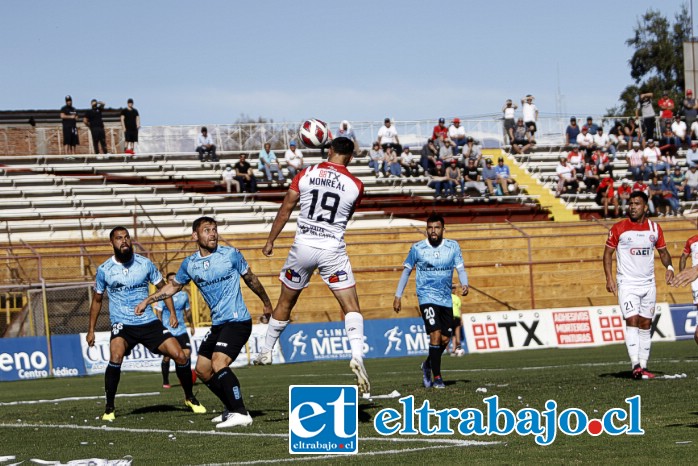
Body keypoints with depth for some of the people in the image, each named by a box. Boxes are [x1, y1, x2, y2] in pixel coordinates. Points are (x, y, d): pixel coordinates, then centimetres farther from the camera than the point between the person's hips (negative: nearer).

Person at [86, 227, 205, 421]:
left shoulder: (145, 264, 0)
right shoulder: (104, 270, -2)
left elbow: (162, 287, 12)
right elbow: (97, 300, 12)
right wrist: (91, 330, 11)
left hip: (149, 322, 2)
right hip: (122, 324, -2)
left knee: (180, 355, -8)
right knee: (116, 357, -30)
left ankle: (190, 398, 17)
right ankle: (109, 408, -16)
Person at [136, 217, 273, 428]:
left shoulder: (231, 254, -7)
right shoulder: (189, 264, 5)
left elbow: (250, 279, 8)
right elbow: (173, 286, 23)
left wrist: (266, 302, 19)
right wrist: (147, 300, 20)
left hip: (237, 321, -7)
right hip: (217, 324, 7)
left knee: (218, 364, -24)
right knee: (202, 370, 10)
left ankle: (240, 414, -24)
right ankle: (232, 409, 23)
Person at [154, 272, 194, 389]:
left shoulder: (184, 295, 8)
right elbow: (158, 313, -7)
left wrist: (191, 326, 26)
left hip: (181, 330, 3)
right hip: (167, 330, -3)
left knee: (187, 352, -11)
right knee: (167, 356, -2)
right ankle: (165, 381, 13)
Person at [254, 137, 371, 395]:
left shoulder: (305, 175, 0)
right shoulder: (355, 185, -2)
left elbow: (285, 210, 3)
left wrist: (270, 241, 13)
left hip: (303, 246, 2)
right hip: (333, 249, -2)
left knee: (285, 302, 18)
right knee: (351, 306, -1)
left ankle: (265, 352, 31)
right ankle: (357, 356, -22)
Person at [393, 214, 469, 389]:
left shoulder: (453, 247, 2)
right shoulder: (417, 248, -2)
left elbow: (461, 269, 0)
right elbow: (406, 271, 8)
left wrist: (464, 285, -21)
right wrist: (398, 296, 5)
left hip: (446, 300, 4)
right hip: (427, 297, -4)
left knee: (445, 340, 8)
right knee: (435, 334, -19)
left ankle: (428, 365, 36)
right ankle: (437, 377, -13)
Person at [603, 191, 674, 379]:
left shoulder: (654, 228, 6)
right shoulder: (618, 228, -3)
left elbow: (663, 251, 15)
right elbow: (608, 253, 2)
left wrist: (669, 267, -5)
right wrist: (609, 278, -9)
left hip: (648, 284, 4)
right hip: (627, 284, -4)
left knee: (646, 324, 4)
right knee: (632, 321, -16)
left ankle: (643, 366, 8)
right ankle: (635, 365, -22)